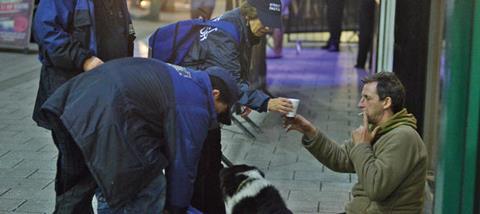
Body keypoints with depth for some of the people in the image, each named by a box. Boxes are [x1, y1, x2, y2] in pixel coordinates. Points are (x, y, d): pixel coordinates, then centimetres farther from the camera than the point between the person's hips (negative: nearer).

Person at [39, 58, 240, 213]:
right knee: (149, 195, 5)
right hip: (107, 115, -10)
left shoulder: (174, 77, 29)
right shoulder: (195, 106, 2)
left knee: (76, 187, 28)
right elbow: (182, 164, 5)